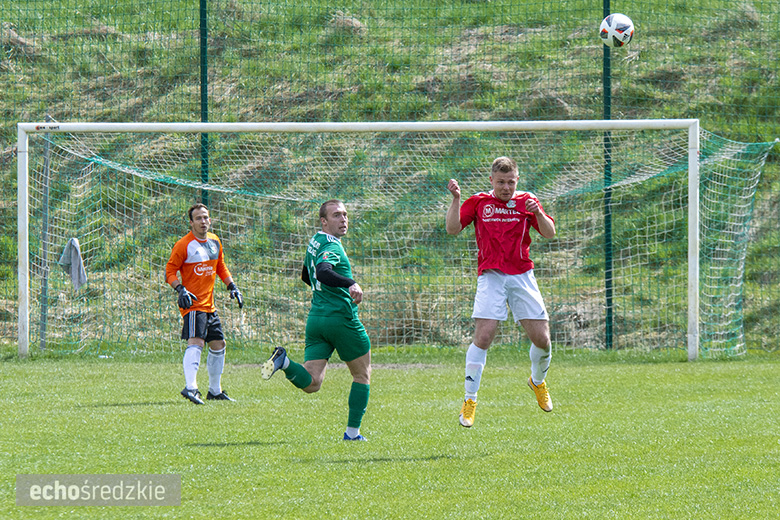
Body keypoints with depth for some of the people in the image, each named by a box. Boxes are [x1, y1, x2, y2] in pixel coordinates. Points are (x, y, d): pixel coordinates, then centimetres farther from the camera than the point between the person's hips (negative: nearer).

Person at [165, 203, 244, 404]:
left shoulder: (215, 242, 12)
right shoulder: (183, 245, -10)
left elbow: (221, 268, 26)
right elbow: (170, 272, -9)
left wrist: (232, 286, 15)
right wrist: (181, 290, -23)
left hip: (209, 304, 8)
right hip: (192, 304, -8)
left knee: (218, 344, 14)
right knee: (196, 342, -25)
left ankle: (215, 390, 27)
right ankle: (190, 387, -36)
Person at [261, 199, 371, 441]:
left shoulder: (315, 242, 16)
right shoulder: (331, 247, -13)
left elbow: (306, 276, 32)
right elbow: (322, 271, -35)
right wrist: (350, 283, -48)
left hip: (315, 319, 8)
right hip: (342, 319, -8)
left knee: (311, 383, -1)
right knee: (362, 375, 11)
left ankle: (284, 362, -26)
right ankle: (353, 432, 9)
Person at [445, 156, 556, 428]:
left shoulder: (527, 201, 9)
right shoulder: (479, 202, 7)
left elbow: (549, 233, 3)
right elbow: (453, 228, -1)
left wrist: (538, 213, -16)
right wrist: (456, 199, -14)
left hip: (522, 277, 2)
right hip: (491, 276, -2)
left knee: (541, 338, -2)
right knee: (483, 336, -16)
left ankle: (538, 381, 30)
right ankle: (470, 400, -9)